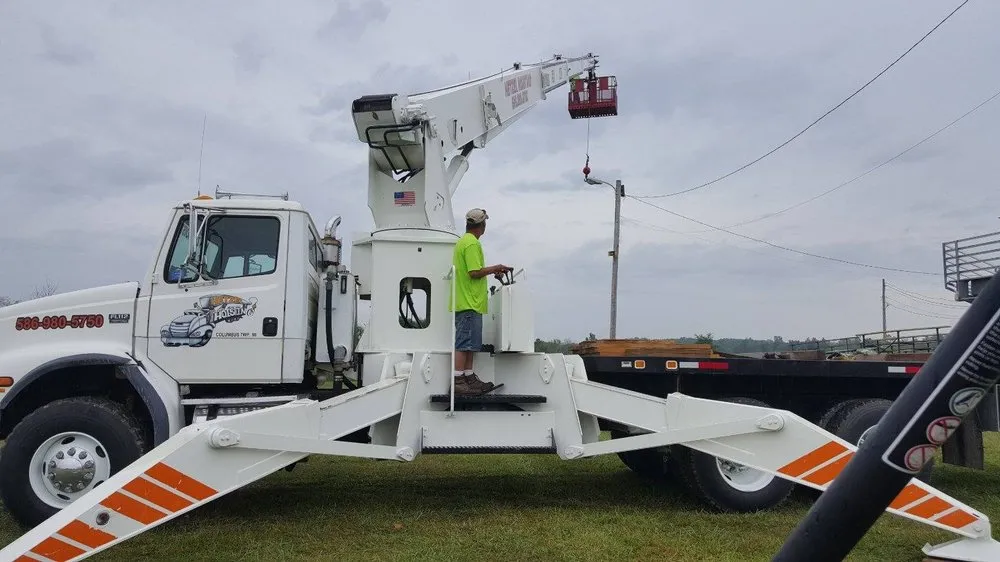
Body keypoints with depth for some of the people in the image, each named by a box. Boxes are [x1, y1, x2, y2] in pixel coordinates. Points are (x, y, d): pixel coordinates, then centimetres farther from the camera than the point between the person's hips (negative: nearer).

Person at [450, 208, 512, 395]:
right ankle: (458, 381, -8)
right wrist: (494, 268, -7)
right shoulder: (472, 243, -13)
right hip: (469, 303, -10)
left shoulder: (462, 241, 19)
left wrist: (492, 271, 20)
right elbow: (475, 273, -20)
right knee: (464, 343, -9)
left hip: (465, 302, 10)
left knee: (469, 344, 13)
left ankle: (469, 378, 18)